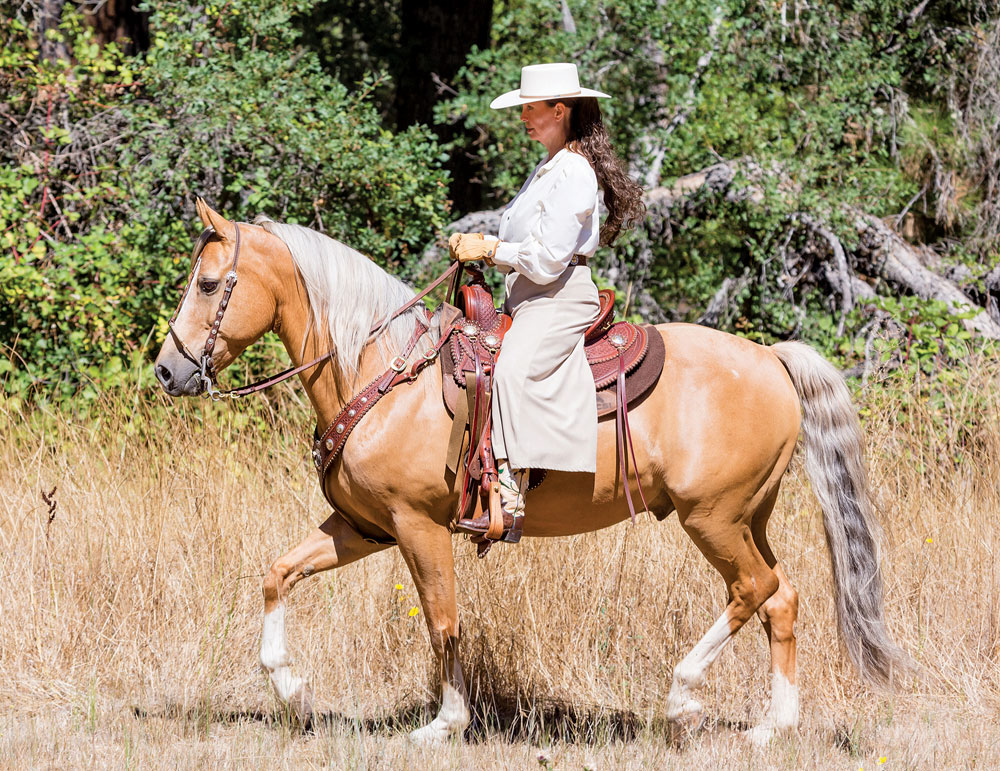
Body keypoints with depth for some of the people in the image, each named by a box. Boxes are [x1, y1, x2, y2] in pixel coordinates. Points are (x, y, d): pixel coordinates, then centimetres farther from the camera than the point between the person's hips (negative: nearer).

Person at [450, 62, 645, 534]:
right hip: (527, 300, 11)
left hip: (558, 301, -11)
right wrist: (479, 247, 5)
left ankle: (510, 495, -45)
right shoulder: (548, 169, 19)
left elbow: (546, 261, -18)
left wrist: (488, 250, -10)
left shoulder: (572, 175, -12)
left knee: (512, 370, -34)